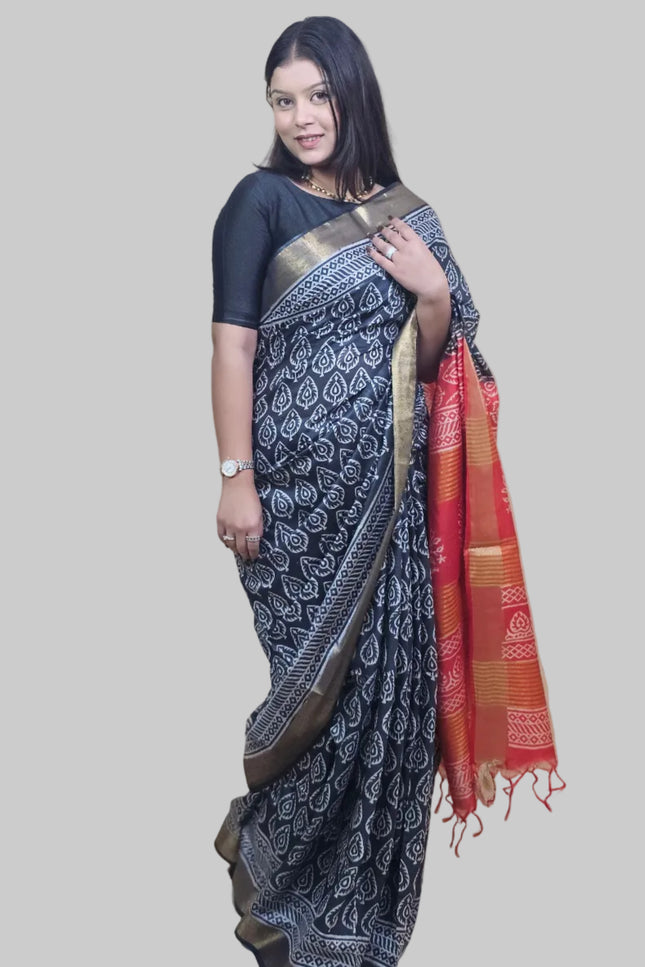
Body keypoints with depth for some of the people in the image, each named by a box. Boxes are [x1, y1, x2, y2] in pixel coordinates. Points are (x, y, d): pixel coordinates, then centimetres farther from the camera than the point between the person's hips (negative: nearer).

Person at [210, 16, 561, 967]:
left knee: (390, 670, 7)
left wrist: (436, 294, -6)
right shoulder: (260, 201, -3)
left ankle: (361, 890, 26)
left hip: (390, 484, 5)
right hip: (301, 483, -4)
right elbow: (232, 345, -7)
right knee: (322, 674, 0)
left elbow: (434, 357, 14)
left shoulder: (405, 212, 11)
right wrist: (236, 478, -13)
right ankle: (281, 863, 25)